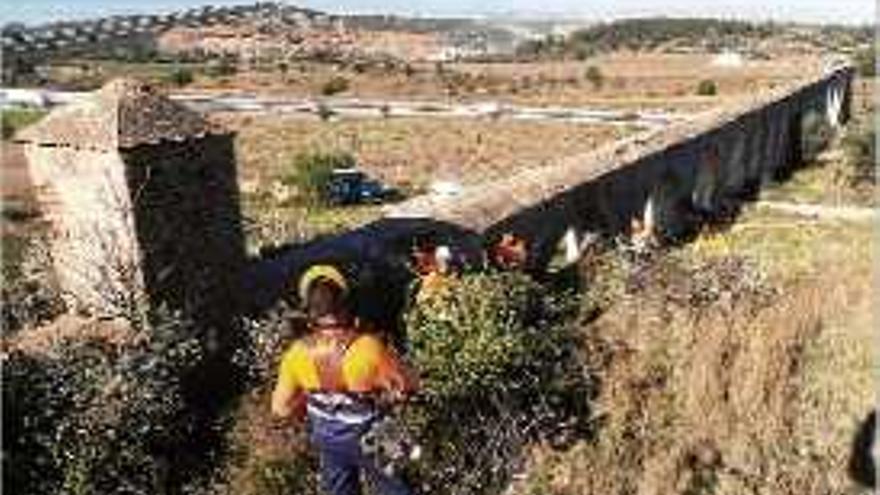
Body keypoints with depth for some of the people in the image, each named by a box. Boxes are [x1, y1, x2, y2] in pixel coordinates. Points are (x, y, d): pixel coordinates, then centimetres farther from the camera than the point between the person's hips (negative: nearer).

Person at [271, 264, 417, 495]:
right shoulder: (368, 347, -35)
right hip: (369, 439, -3)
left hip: (327, 439, 3)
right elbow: (406, 386, -22)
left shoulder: (297, 353, -24)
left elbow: (281, 407, -10)